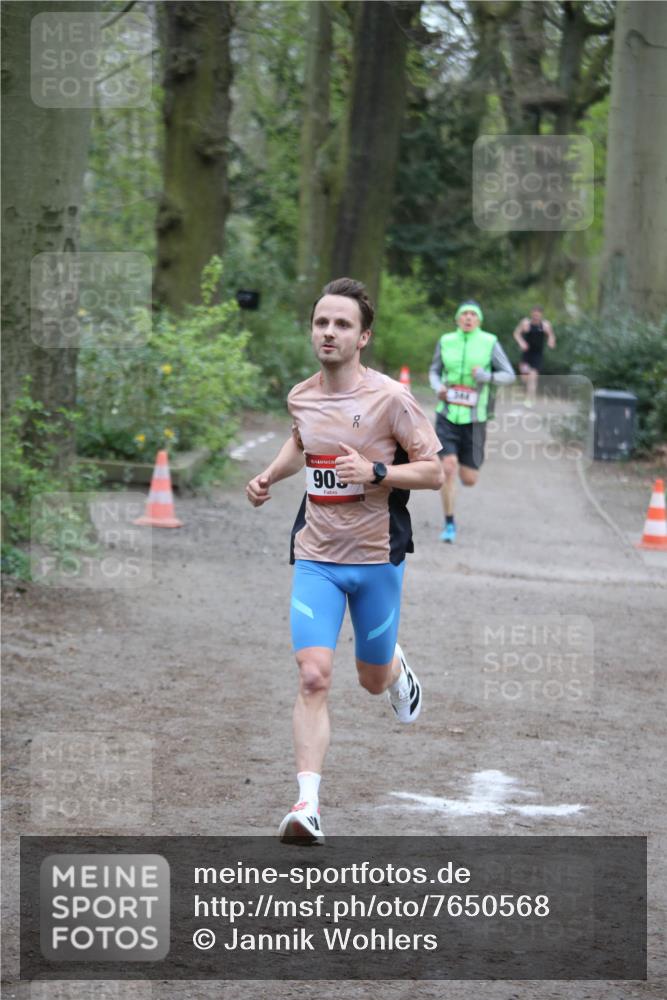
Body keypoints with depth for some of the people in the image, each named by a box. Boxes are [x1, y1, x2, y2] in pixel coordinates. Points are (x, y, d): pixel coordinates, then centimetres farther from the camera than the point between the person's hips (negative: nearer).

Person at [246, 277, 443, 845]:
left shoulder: (390, 398, -12)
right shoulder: (301, 398, 2)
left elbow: (433, 471, -8)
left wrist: (375, 472, -22)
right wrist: (269, 477, 10)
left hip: (377, 558, -2)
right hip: (315, 557, 2)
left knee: (373, 680, 15)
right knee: (314, 677, -14)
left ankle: (399, 670, 54)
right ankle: (308, 805, -16)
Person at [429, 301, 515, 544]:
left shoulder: (489, 342, -4)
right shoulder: (446, 341, 1)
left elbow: (509, 375, -2)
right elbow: (434, 371, 15)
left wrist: (485, 377, -21)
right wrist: (438, 387, -7)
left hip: (473, 418, 0)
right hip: (447, 415, 0)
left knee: (469, 480, 5)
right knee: (448, 470, -15)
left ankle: (466, 462, 44)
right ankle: (449, 524, 2)